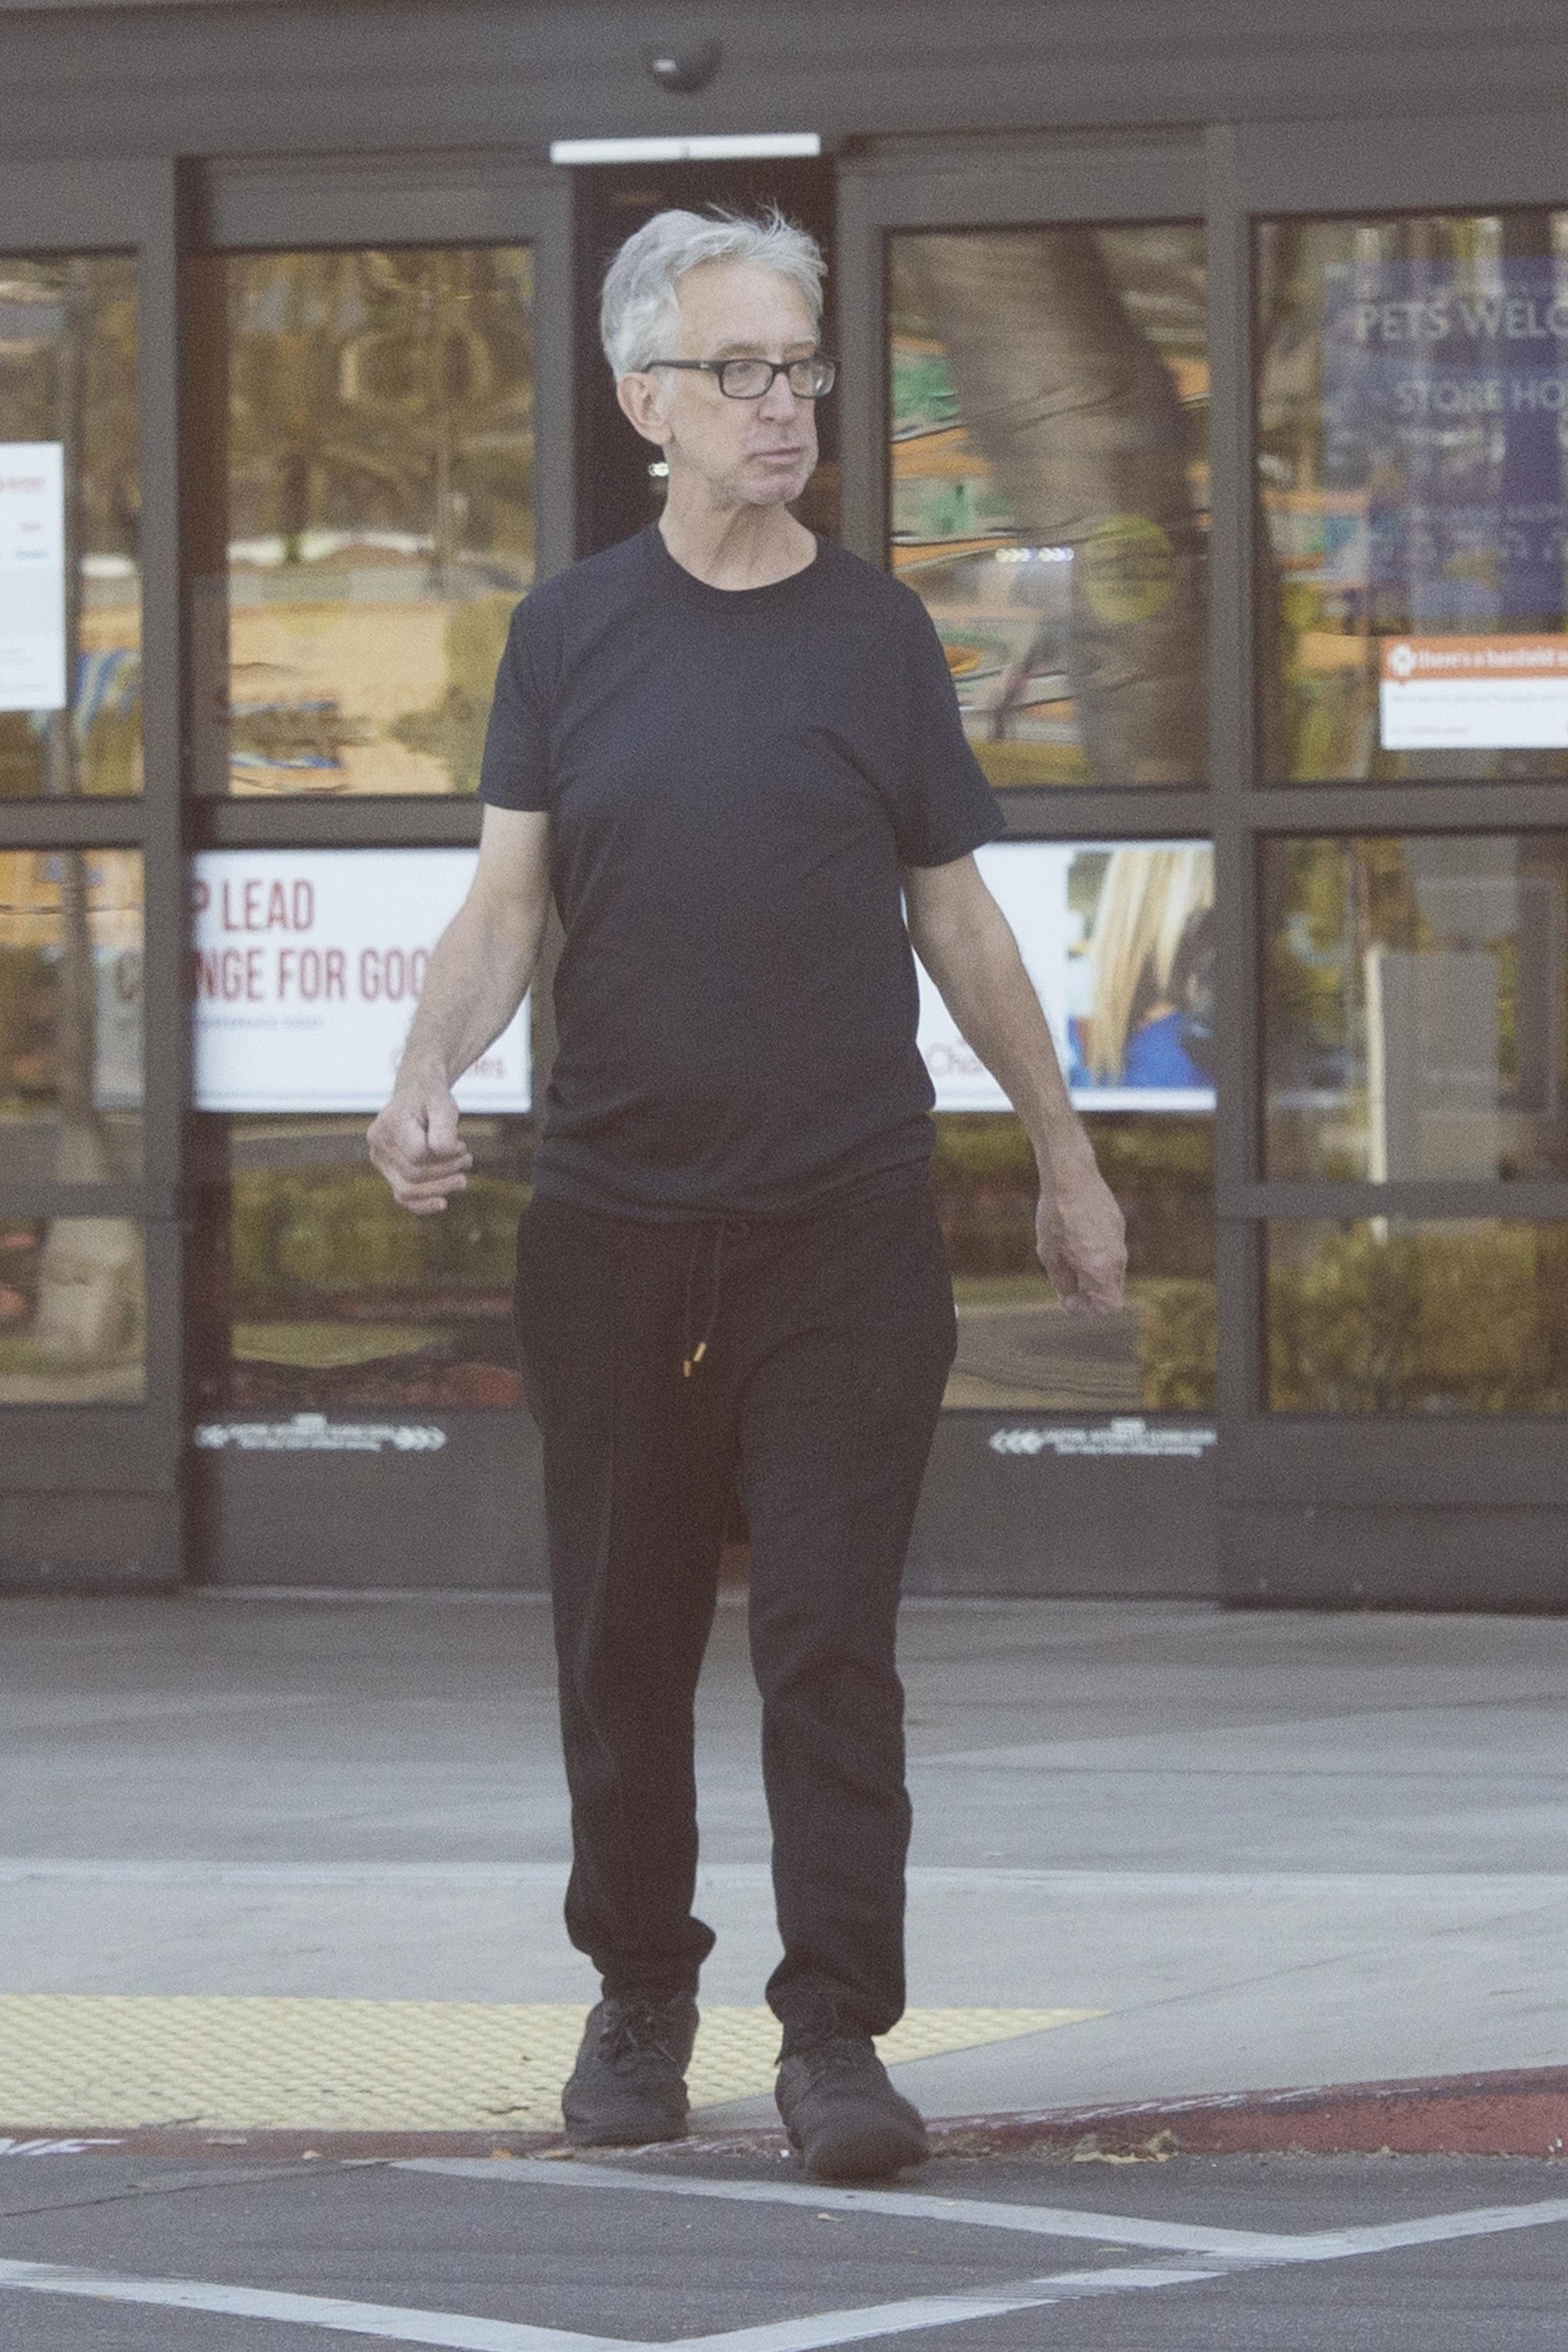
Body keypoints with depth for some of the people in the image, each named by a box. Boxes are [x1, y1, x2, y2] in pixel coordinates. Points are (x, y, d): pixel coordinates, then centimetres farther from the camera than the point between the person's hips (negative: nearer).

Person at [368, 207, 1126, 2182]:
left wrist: (1064, 1156, 16)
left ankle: (836, 2038, -6)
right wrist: (425, 1077, -16)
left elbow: (956, 918, 13)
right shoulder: (571, 634, 7)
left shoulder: (873, 632, 6)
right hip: (613, 1220, 1)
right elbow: (504, 907, 3)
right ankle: (640, 1997, 25)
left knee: (830, 1641, -8)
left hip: (845, 1222, -1)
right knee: (623, 1642, 9)